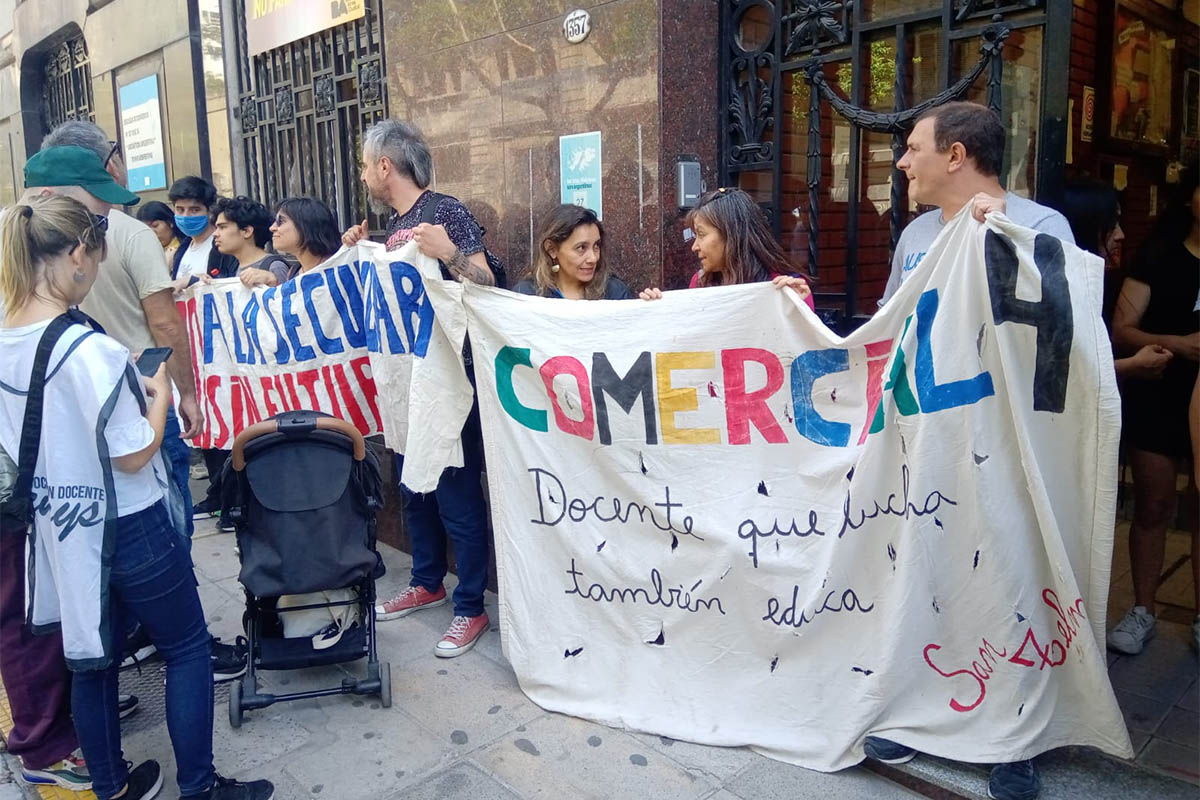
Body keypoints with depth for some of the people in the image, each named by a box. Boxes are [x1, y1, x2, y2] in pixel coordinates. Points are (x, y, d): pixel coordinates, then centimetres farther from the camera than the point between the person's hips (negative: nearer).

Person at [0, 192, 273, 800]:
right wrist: (160, 394, -7)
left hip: (59, 528, 8)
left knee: (91, 657, 20)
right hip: (125, 527, -8)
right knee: (187, 648, 10)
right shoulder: (90, 348, -26)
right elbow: (133, 455, -22)